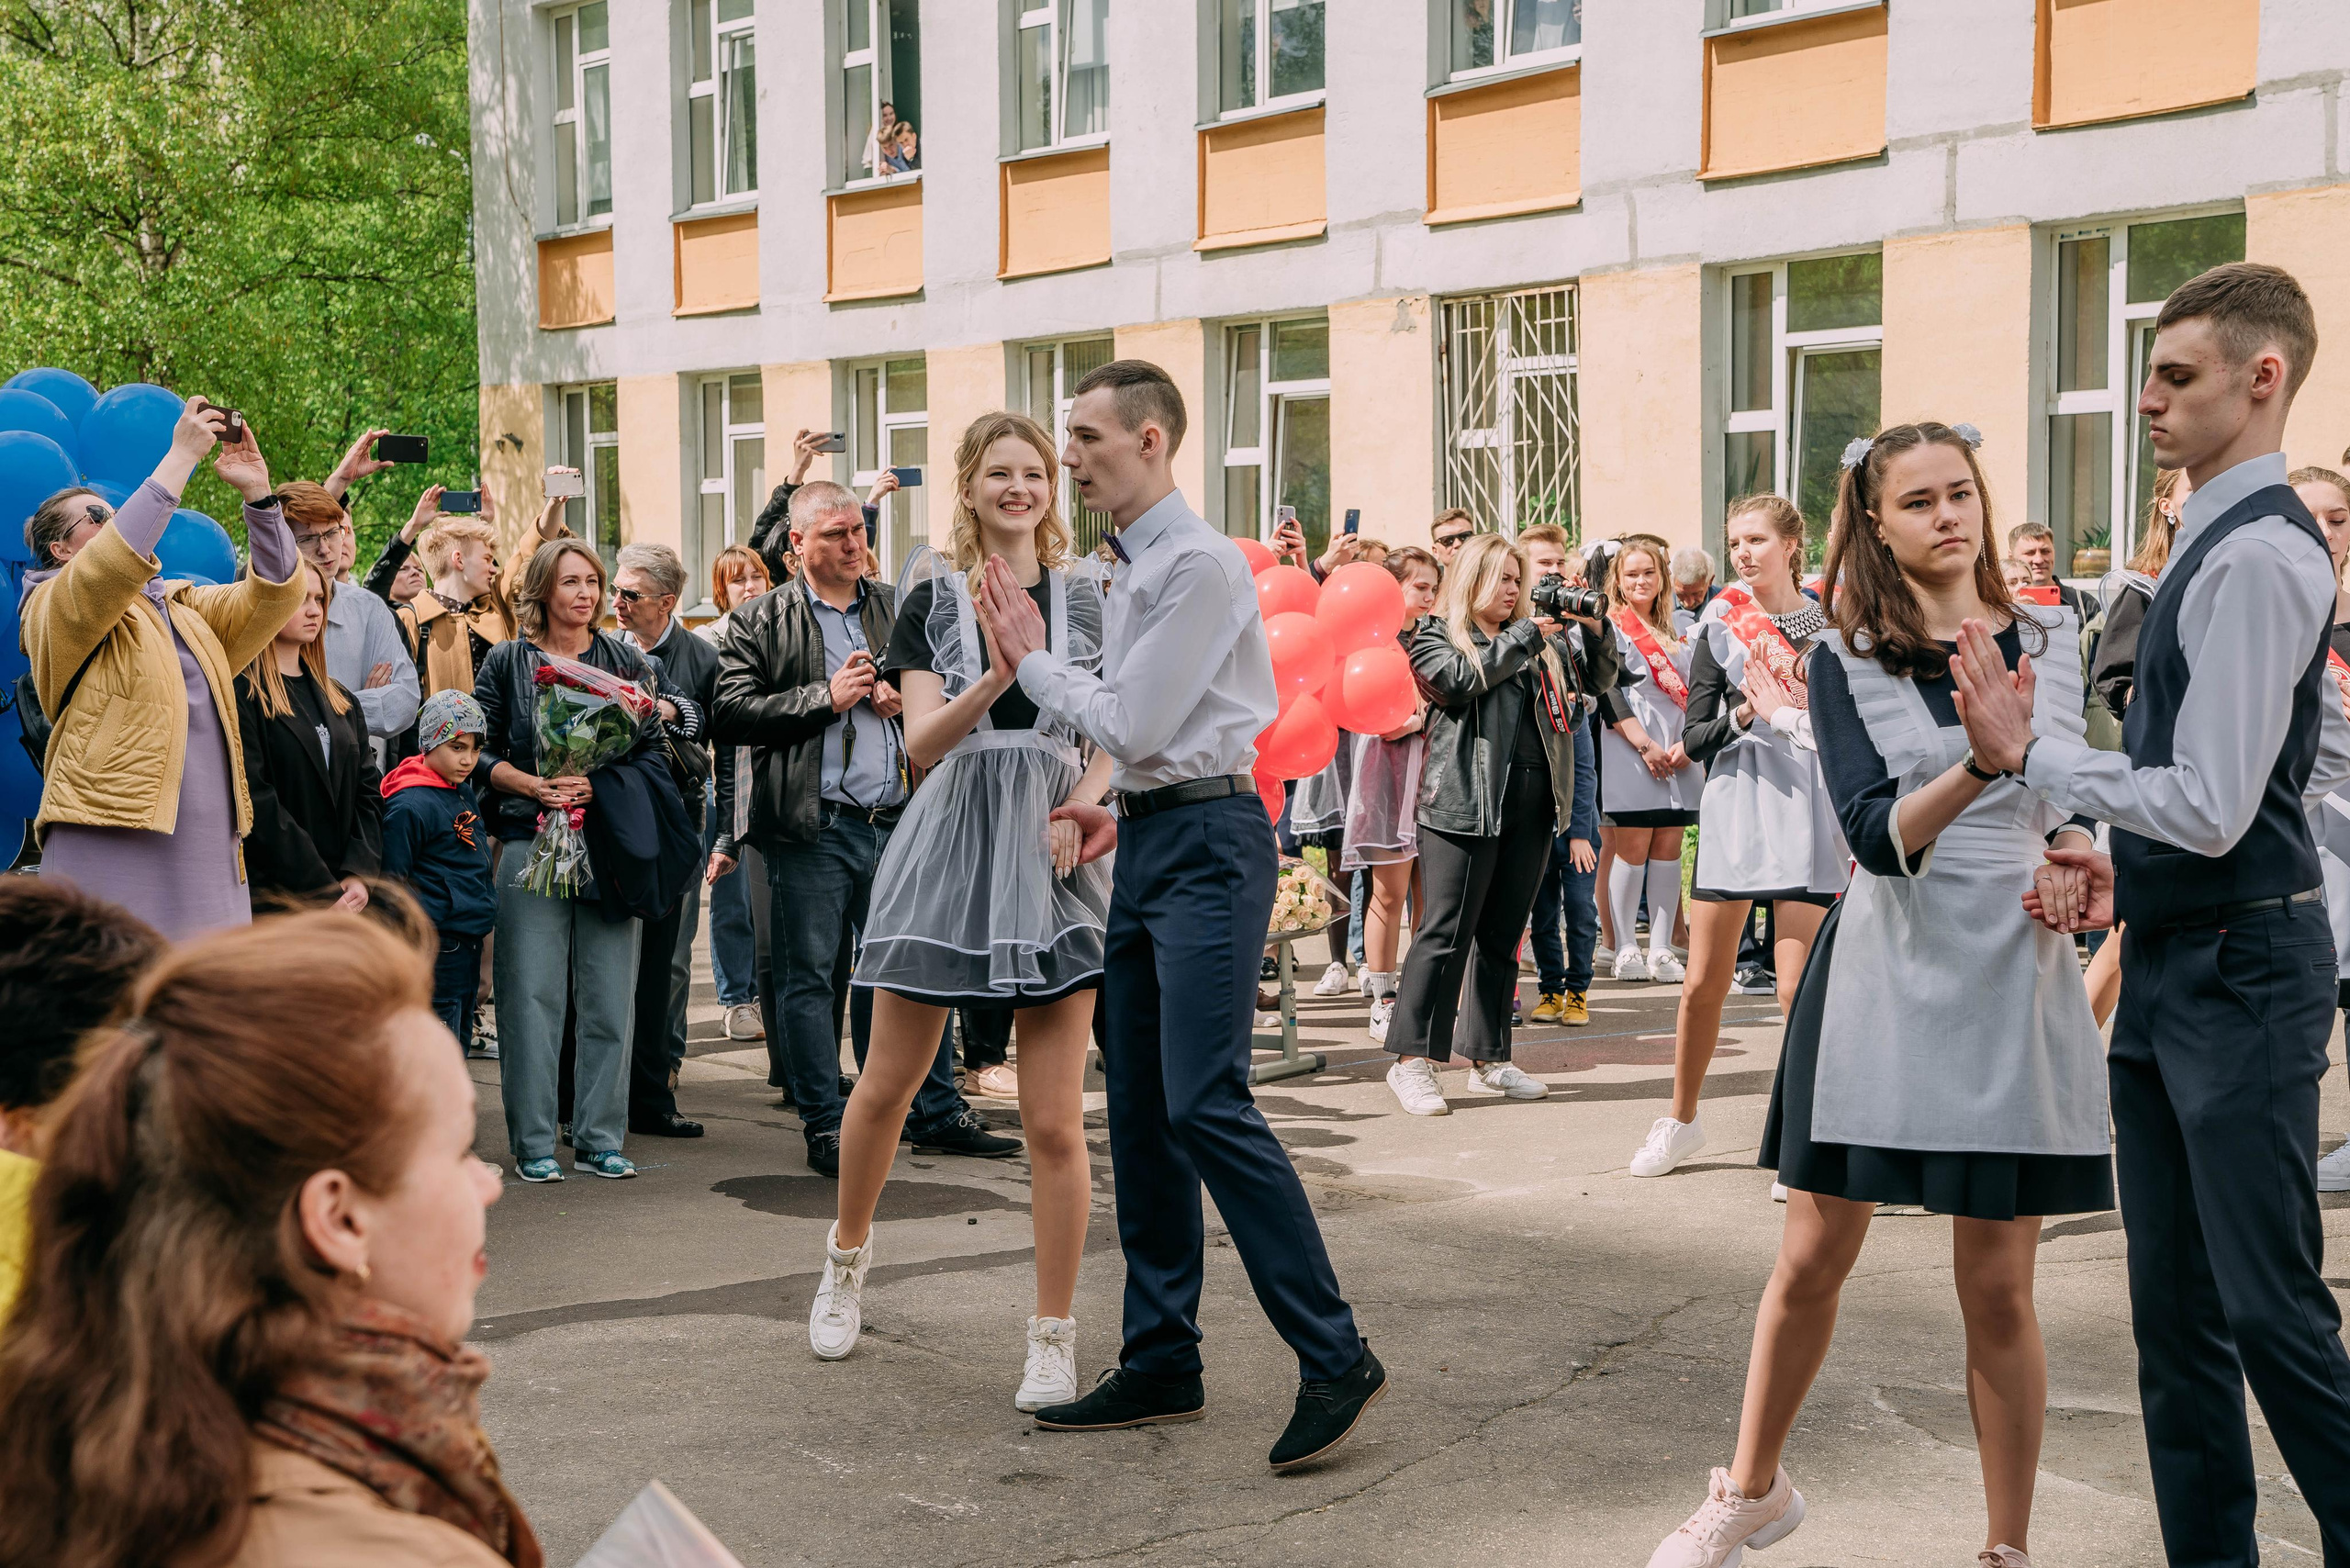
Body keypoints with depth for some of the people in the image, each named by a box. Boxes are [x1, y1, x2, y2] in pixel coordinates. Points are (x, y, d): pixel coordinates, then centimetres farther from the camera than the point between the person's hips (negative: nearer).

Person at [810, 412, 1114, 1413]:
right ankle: (847, 1254, 38)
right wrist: (999, 673, -24)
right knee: (887, 1084, 11)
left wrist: (1081, 808, -12)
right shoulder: (934, 599, 3)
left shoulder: (1089, 597, 6)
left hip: (1055, 852, 0)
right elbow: (924, 741, -8)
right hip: (954, 842, 0)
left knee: (1054, 1122, -4)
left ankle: (1053, 1338, 7)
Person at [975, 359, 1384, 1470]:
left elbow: (1135, 724, -14)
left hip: (1207, 844, -10)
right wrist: (1122, 815, 14)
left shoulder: (1200, 563, -12)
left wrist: (1032, 661, -2)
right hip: (1149, 844, 10)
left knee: (1206, 1103, -16)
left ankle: (1334, 1358, -11)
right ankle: (1161, 1366, 17)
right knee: (1138, 1110, 10)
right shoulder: (1132, 565, 18)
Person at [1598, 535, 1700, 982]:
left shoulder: (1674, 634, 18)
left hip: (1678, 755, 5)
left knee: (1668, 849, 3)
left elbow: (1690, 694, 15)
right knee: (1632, 850, -6)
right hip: (1629, 754, -5)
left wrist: (1685, 744, -1)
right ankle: (1625, 951, 0)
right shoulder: (1610, 629, 0)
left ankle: (1661, 951, 5)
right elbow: (1608, 696, -8)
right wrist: (1645, 744, -15)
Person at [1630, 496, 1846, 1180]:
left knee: (1798, 991, -6)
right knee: (1703, 985, 7)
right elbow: (1694, 737, 1)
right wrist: (1741, 716, -15)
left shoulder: (1832, 623, 3)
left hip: (1809, 815, -2)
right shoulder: (1720, 626, 5)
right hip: (1733, 808, 2)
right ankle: (1680, 1120, 25)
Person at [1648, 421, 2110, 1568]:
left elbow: (2080, 794, 16)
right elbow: (1876, 832, -14)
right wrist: (1984, 765, -32)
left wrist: (2069, 852, -7)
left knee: (1995, 1284, 2)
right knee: (1813, 1257, 8)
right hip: (1884, 971, -1)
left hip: (2013, 978, 1)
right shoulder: (1847, 659, -1)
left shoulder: (2051, 638, 6)